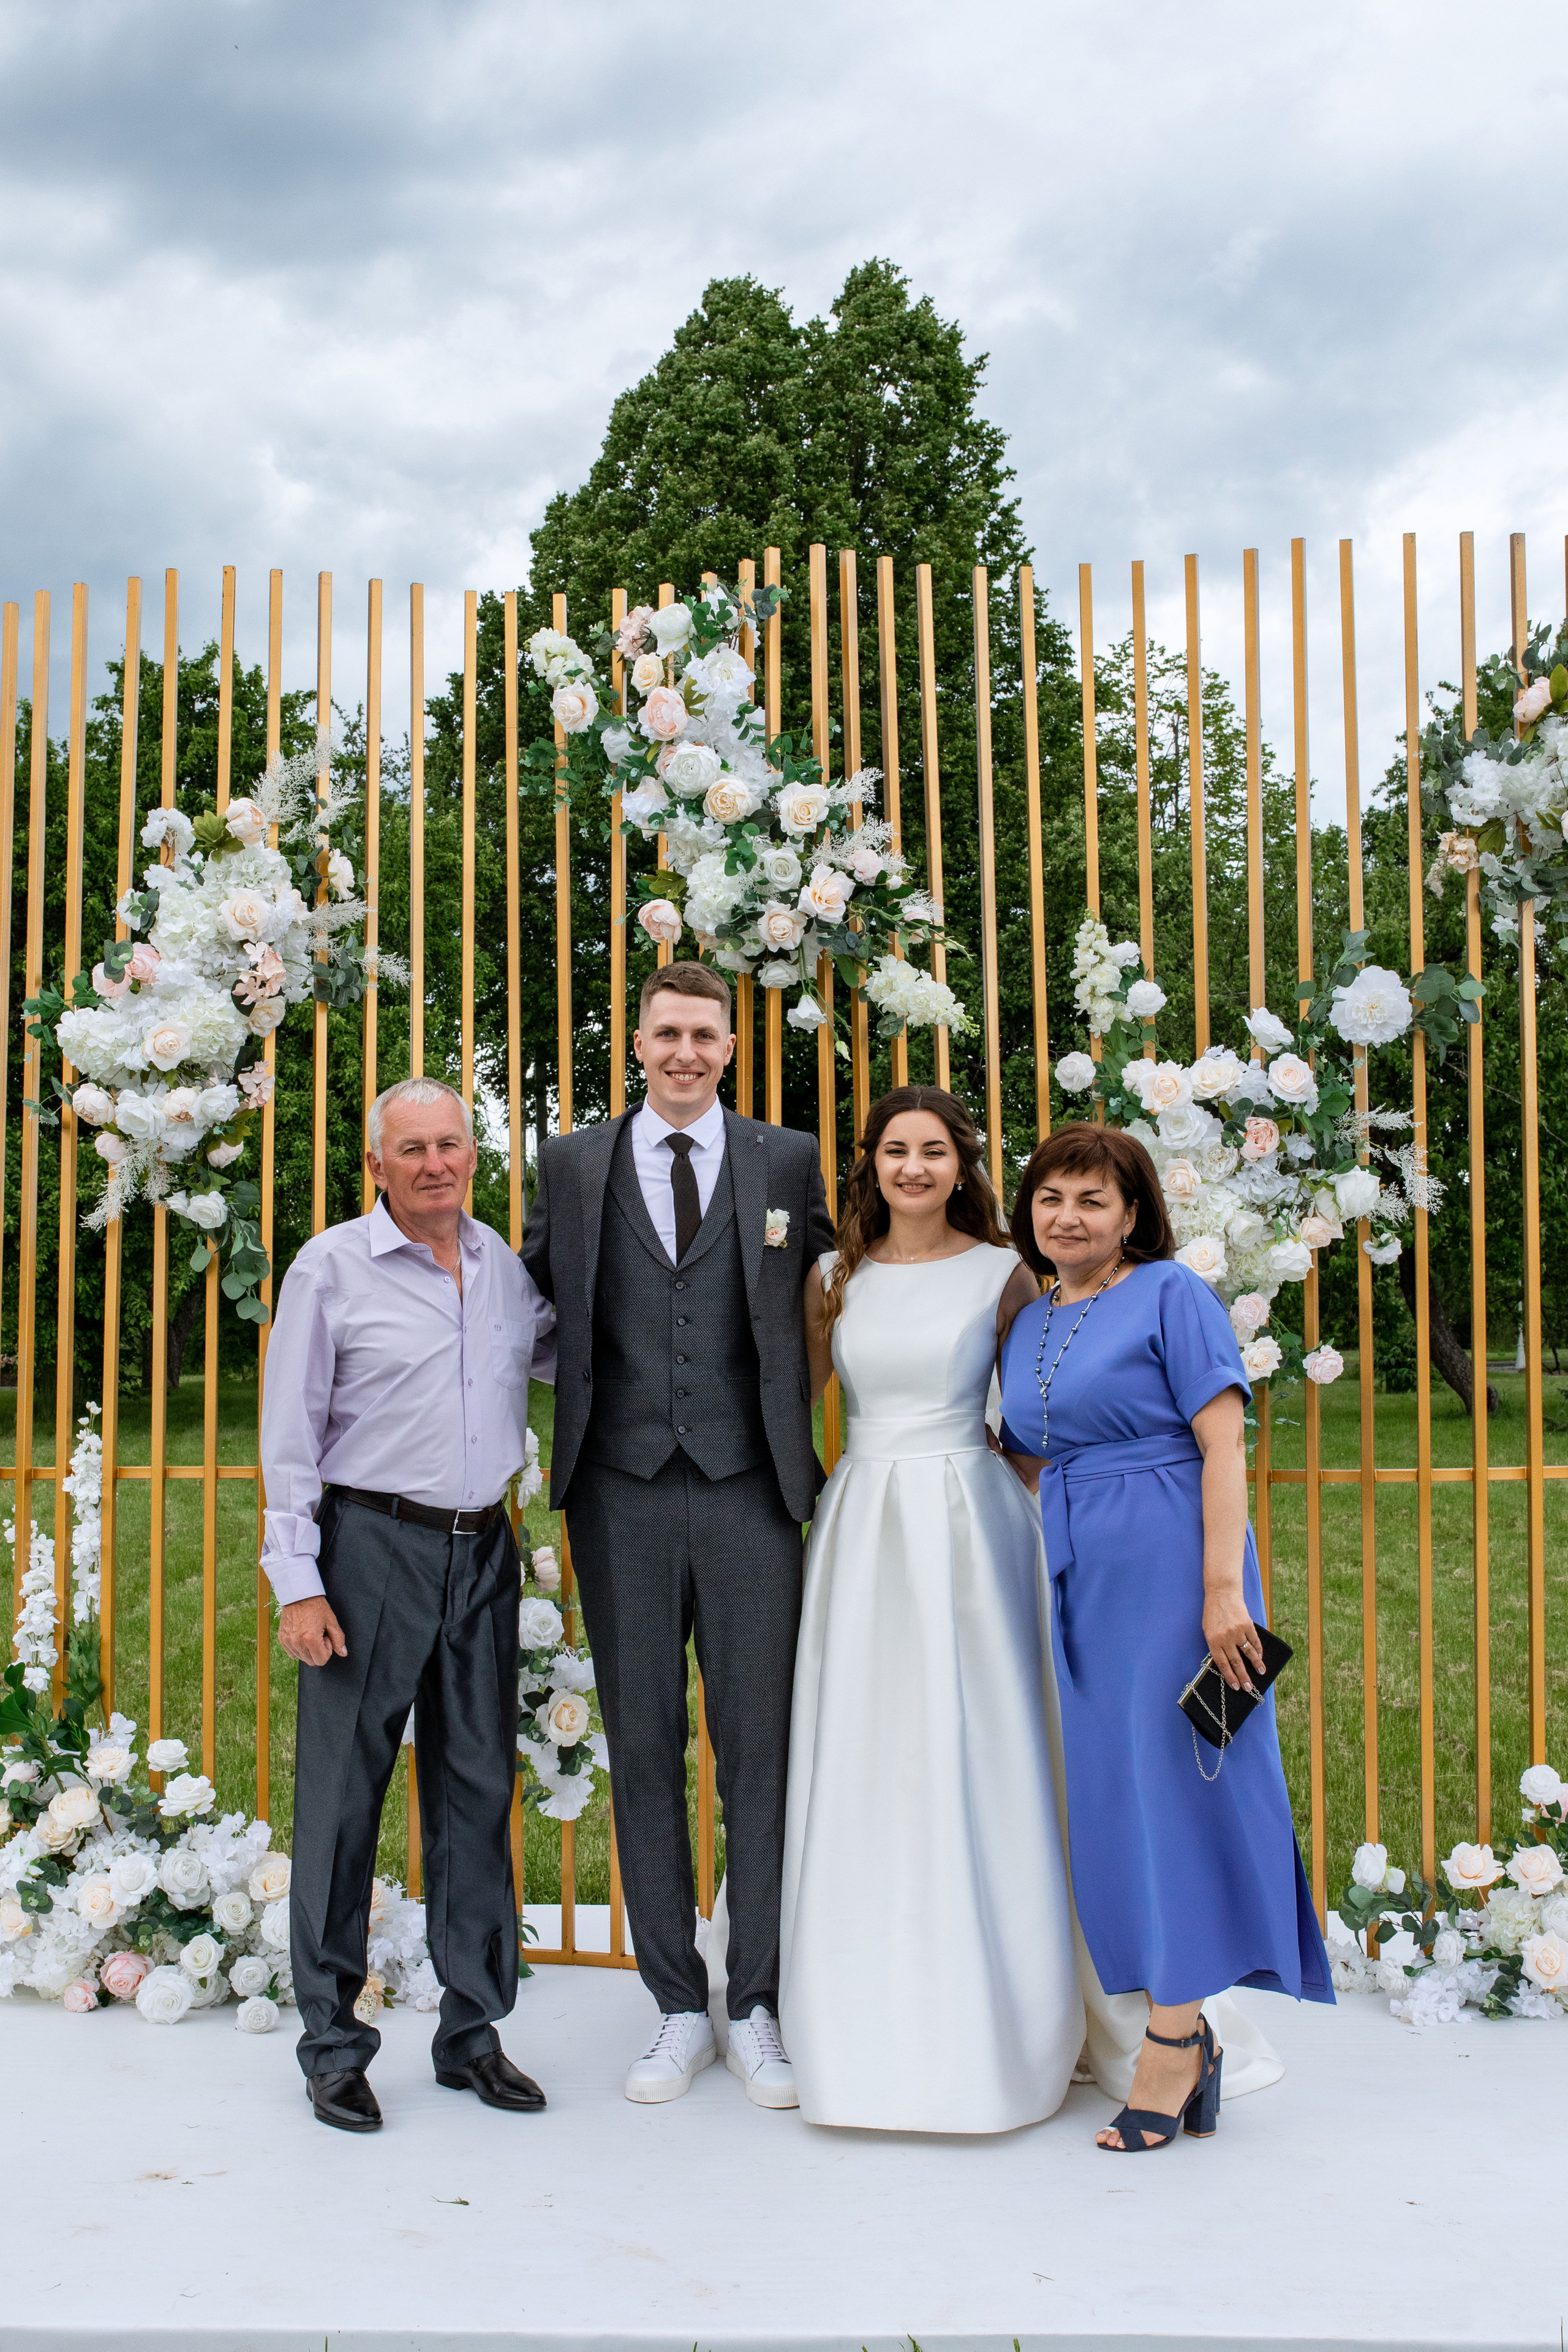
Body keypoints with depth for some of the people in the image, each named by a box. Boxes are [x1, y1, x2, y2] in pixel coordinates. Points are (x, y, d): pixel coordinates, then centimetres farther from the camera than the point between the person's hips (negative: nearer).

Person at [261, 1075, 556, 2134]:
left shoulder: (503, 1264, 9)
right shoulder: (331, 1268, -3)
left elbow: (556, 1353, 27)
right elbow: (291, 1438, -4)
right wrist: (298, 1584, -9)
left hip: (483, 1551, 4)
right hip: (372, 1545, -4)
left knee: (479, 1787, 10)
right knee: (343, 1794, 1)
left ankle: (473, 2027, 22)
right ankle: (333, 2041, 15)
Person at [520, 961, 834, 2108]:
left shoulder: (788, 1161, 6)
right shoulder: (574, 1164, 8)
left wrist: (806, 1434, 7)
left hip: (750, 1491, -1)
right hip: (624, 1495, 1)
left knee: (761, 1750, 3)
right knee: (644, 1753, 7)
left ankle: (758, 2011, 16)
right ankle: (678, 2010, 21)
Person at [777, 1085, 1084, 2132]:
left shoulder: (1002, 1273, 1)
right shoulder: (836, 1276, 10)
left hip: (967, 1526, -3)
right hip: (862, 1530, 3)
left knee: (974, 1766, -1)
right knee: (866, 1772, 5)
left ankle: (989, 2030, 14)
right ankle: (880, 2029, 18)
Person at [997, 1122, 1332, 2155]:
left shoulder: (1172, 1295, -5)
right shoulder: (1029, 1325, 16)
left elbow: (1224, 1443, -12)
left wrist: (1224, 1586, -19)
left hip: (1168, 1565, -7)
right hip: (1081, 1579, 7)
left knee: (1167, 1779, -4)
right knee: (1109, 1797, 7)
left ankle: (1170, 2043, 7)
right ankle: (1189, 2031, 20)